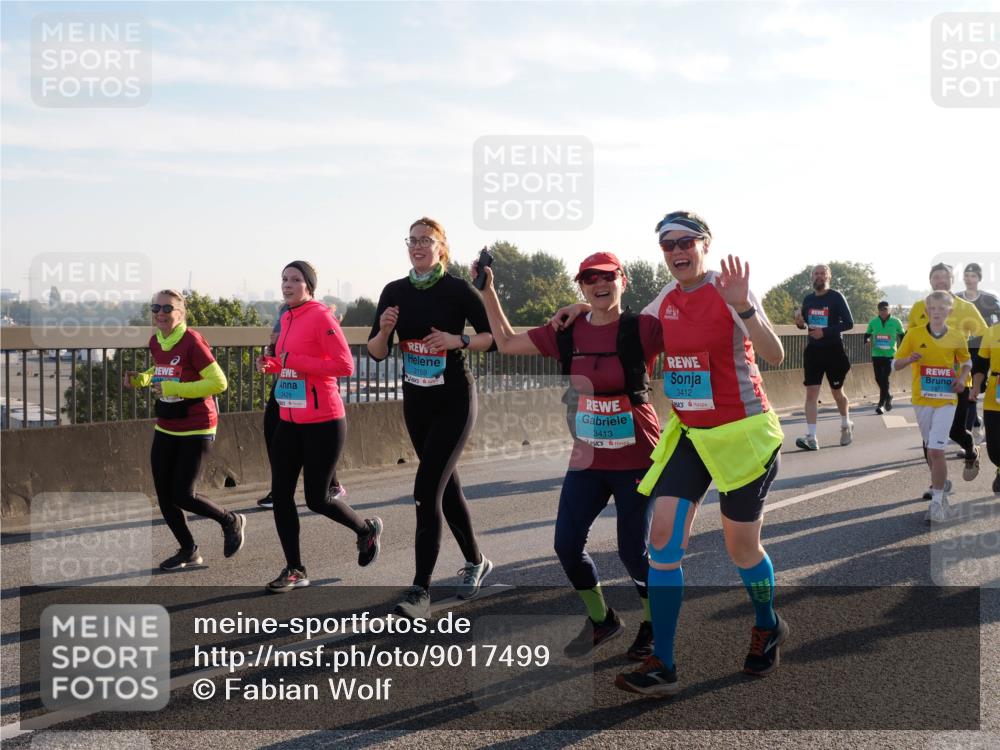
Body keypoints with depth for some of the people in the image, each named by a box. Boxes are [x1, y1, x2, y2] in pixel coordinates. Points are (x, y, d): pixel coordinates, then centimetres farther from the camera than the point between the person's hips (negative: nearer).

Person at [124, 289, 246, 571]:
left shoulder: (192, 341, -18)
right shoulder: (155, 342, 4)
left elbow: (219, 382, -24)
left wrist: (173, 388, -25)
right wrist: (140, 379, 3)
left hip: (196, 429, -7)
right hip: (165, 428, 7)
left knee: (182, 496, -9)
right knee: (164, 497, 7)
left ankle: (231, 522, 18)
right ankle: (189, 551, 27)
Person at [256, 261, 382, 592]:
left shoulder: (321, 317, -13)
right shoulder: (287, 319, 11)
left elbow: (345, 366, -20)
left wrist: (298, 362, -23)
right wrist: (271, 365, 3)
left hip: (322, 422, -8)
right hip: (289, 422, 8)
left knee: (316, 499, 0)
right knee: (280, 493, 3)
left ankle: (368, 530, 28)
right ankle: (295, 570, 13)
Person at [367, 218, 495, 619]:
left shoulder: (457, 289, -10)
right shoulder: (395, 292, 2)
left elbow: (493, 336, -5)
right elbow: (377, 352, 3)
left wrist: (458, 340, -22)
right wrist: (384, 330, -17)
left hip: (454, 400, -6)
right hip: (415, 401, 6)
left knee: (427, 489, -15)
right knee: (445, 485, 17)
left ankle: (421, 591, -14)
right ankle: (475, 561, 37)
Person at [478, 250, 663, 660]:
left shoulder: (642, 329, -12)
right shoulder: (567, 333, 2)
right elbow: (507, 343, 14)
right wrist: (488, 292, 10)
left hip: (636, 459, -5)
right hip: (587, 458, 5)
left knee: (633, 550, 0)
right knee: (567, 543, 4)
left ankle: (652, 626, 28)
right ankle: (601, 619, 30)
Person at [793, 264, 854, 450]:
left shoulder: (836, 297, -8)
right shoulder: (808, 299, 7)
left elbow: (849, 323, -12)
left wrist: (825, 332, -22)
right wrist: (800, 322, -6)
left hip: (834, 351, -3)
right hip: (813, 351, 4)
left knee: (837, 393, 10)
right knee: (811, 392, -8)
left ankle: (846, 426, 37)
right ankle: (811, 438, -13)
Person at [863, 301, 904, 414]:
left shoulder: (895, 322, -2)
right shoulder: (873, 322, 2)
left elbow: (901, 336, 8)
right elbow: (867, 335, 14)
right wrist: (867, 340, -9)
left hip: (890, 354, -3)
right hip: (876, 354, 3)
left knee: (884, 379, -9)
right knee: (879, 378, 7)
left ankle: (881, 404, 1)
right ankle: (888, 396, 34)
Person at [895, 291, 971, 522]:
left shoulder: (957, 337, 0)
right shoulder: (914, 334, -1)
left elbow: (966, 362, 15)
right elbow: (896, 363, 4)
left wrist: (962, 379, -4)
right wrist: (909, 359, -18)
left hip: (946, 400, -2)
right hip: (921, 399, 2)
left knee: (936, 450, -12)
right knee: (930, 449, 14)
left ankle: (937, 501, -7)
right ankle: (940, 489, 31)